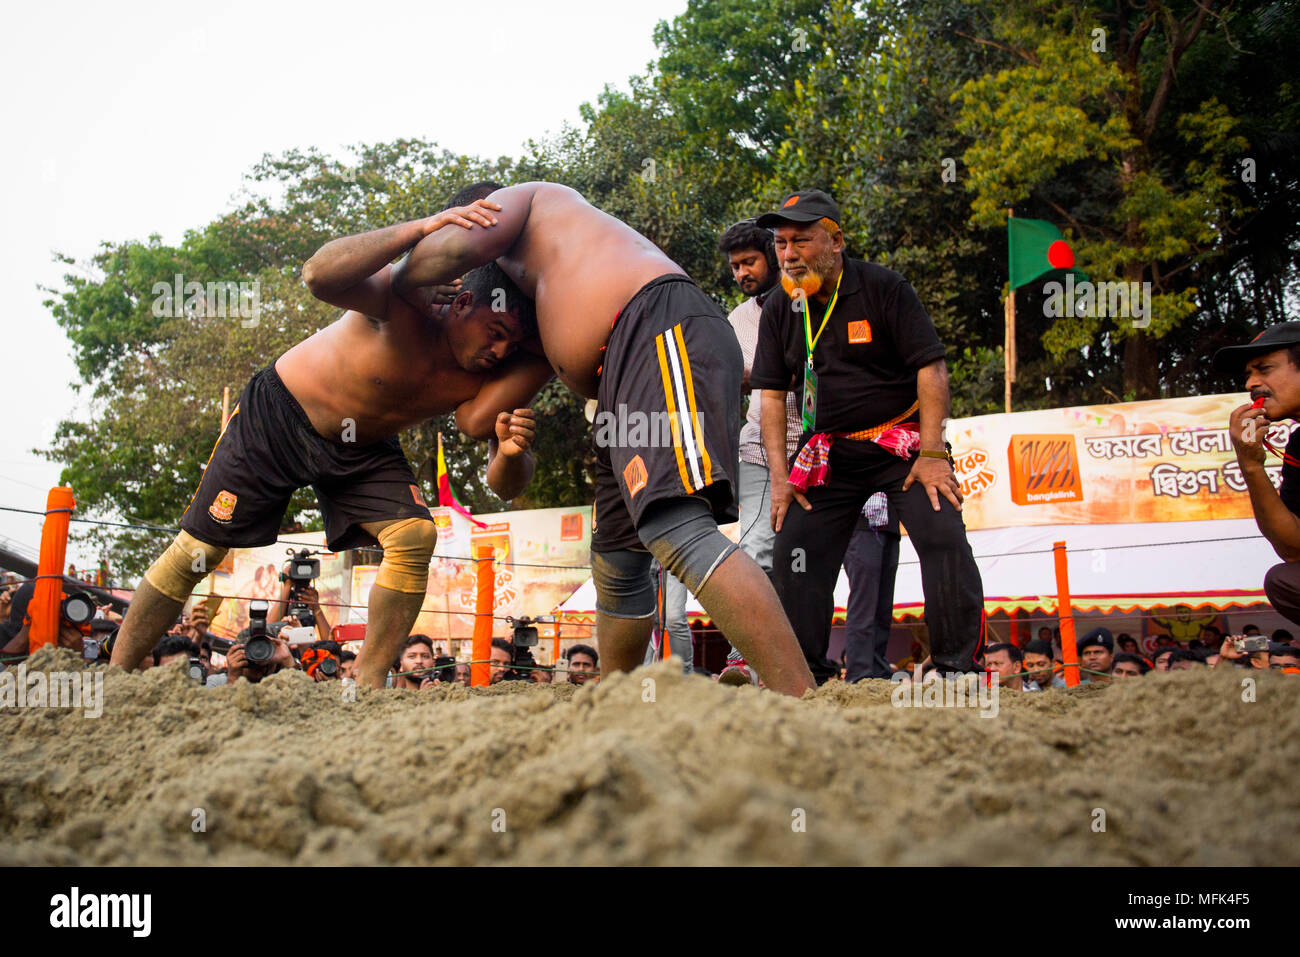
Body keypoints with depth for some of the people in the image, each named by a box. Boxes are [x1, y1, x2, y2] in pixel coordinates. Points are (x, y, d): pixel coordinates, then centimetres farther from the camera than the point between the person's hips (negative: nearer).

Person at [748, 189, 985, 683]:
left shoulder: (883, 288, -9)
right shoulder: (780, 308, 3)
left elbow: (930, 368, -11)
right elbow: (772, 394, 5)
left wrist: (932, 454, -18)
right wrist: (779, 475, -4)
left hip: (902, 442, -3)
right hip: (828, 452, 4)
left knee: (943, 538, -20)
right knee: (794, 551, -7)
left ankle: (956, 667, -12)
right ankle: (804, 676, 2)